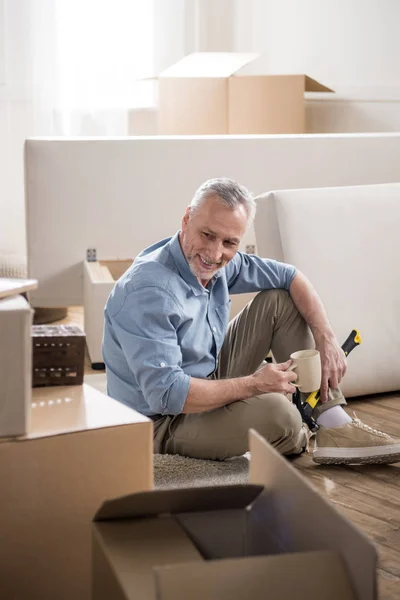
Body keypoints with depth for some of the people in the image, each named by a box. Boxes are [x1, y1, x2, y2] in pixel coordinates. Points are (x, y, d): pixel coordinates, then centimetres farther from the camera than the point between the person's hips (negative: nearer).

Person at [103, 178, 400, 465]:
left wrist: (326, 338, -7)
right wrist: (253, 385, -26)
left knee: (278, 301, 4)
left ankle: (335, 425, -2)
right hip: (163, 421, -9)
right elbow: (166, 393, -36)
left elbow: (290, 277, 8)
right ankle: (304, 440, 4)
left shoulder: (217, 261, -5)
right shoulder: (149, 292, -30)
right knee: (274, 411, -34)